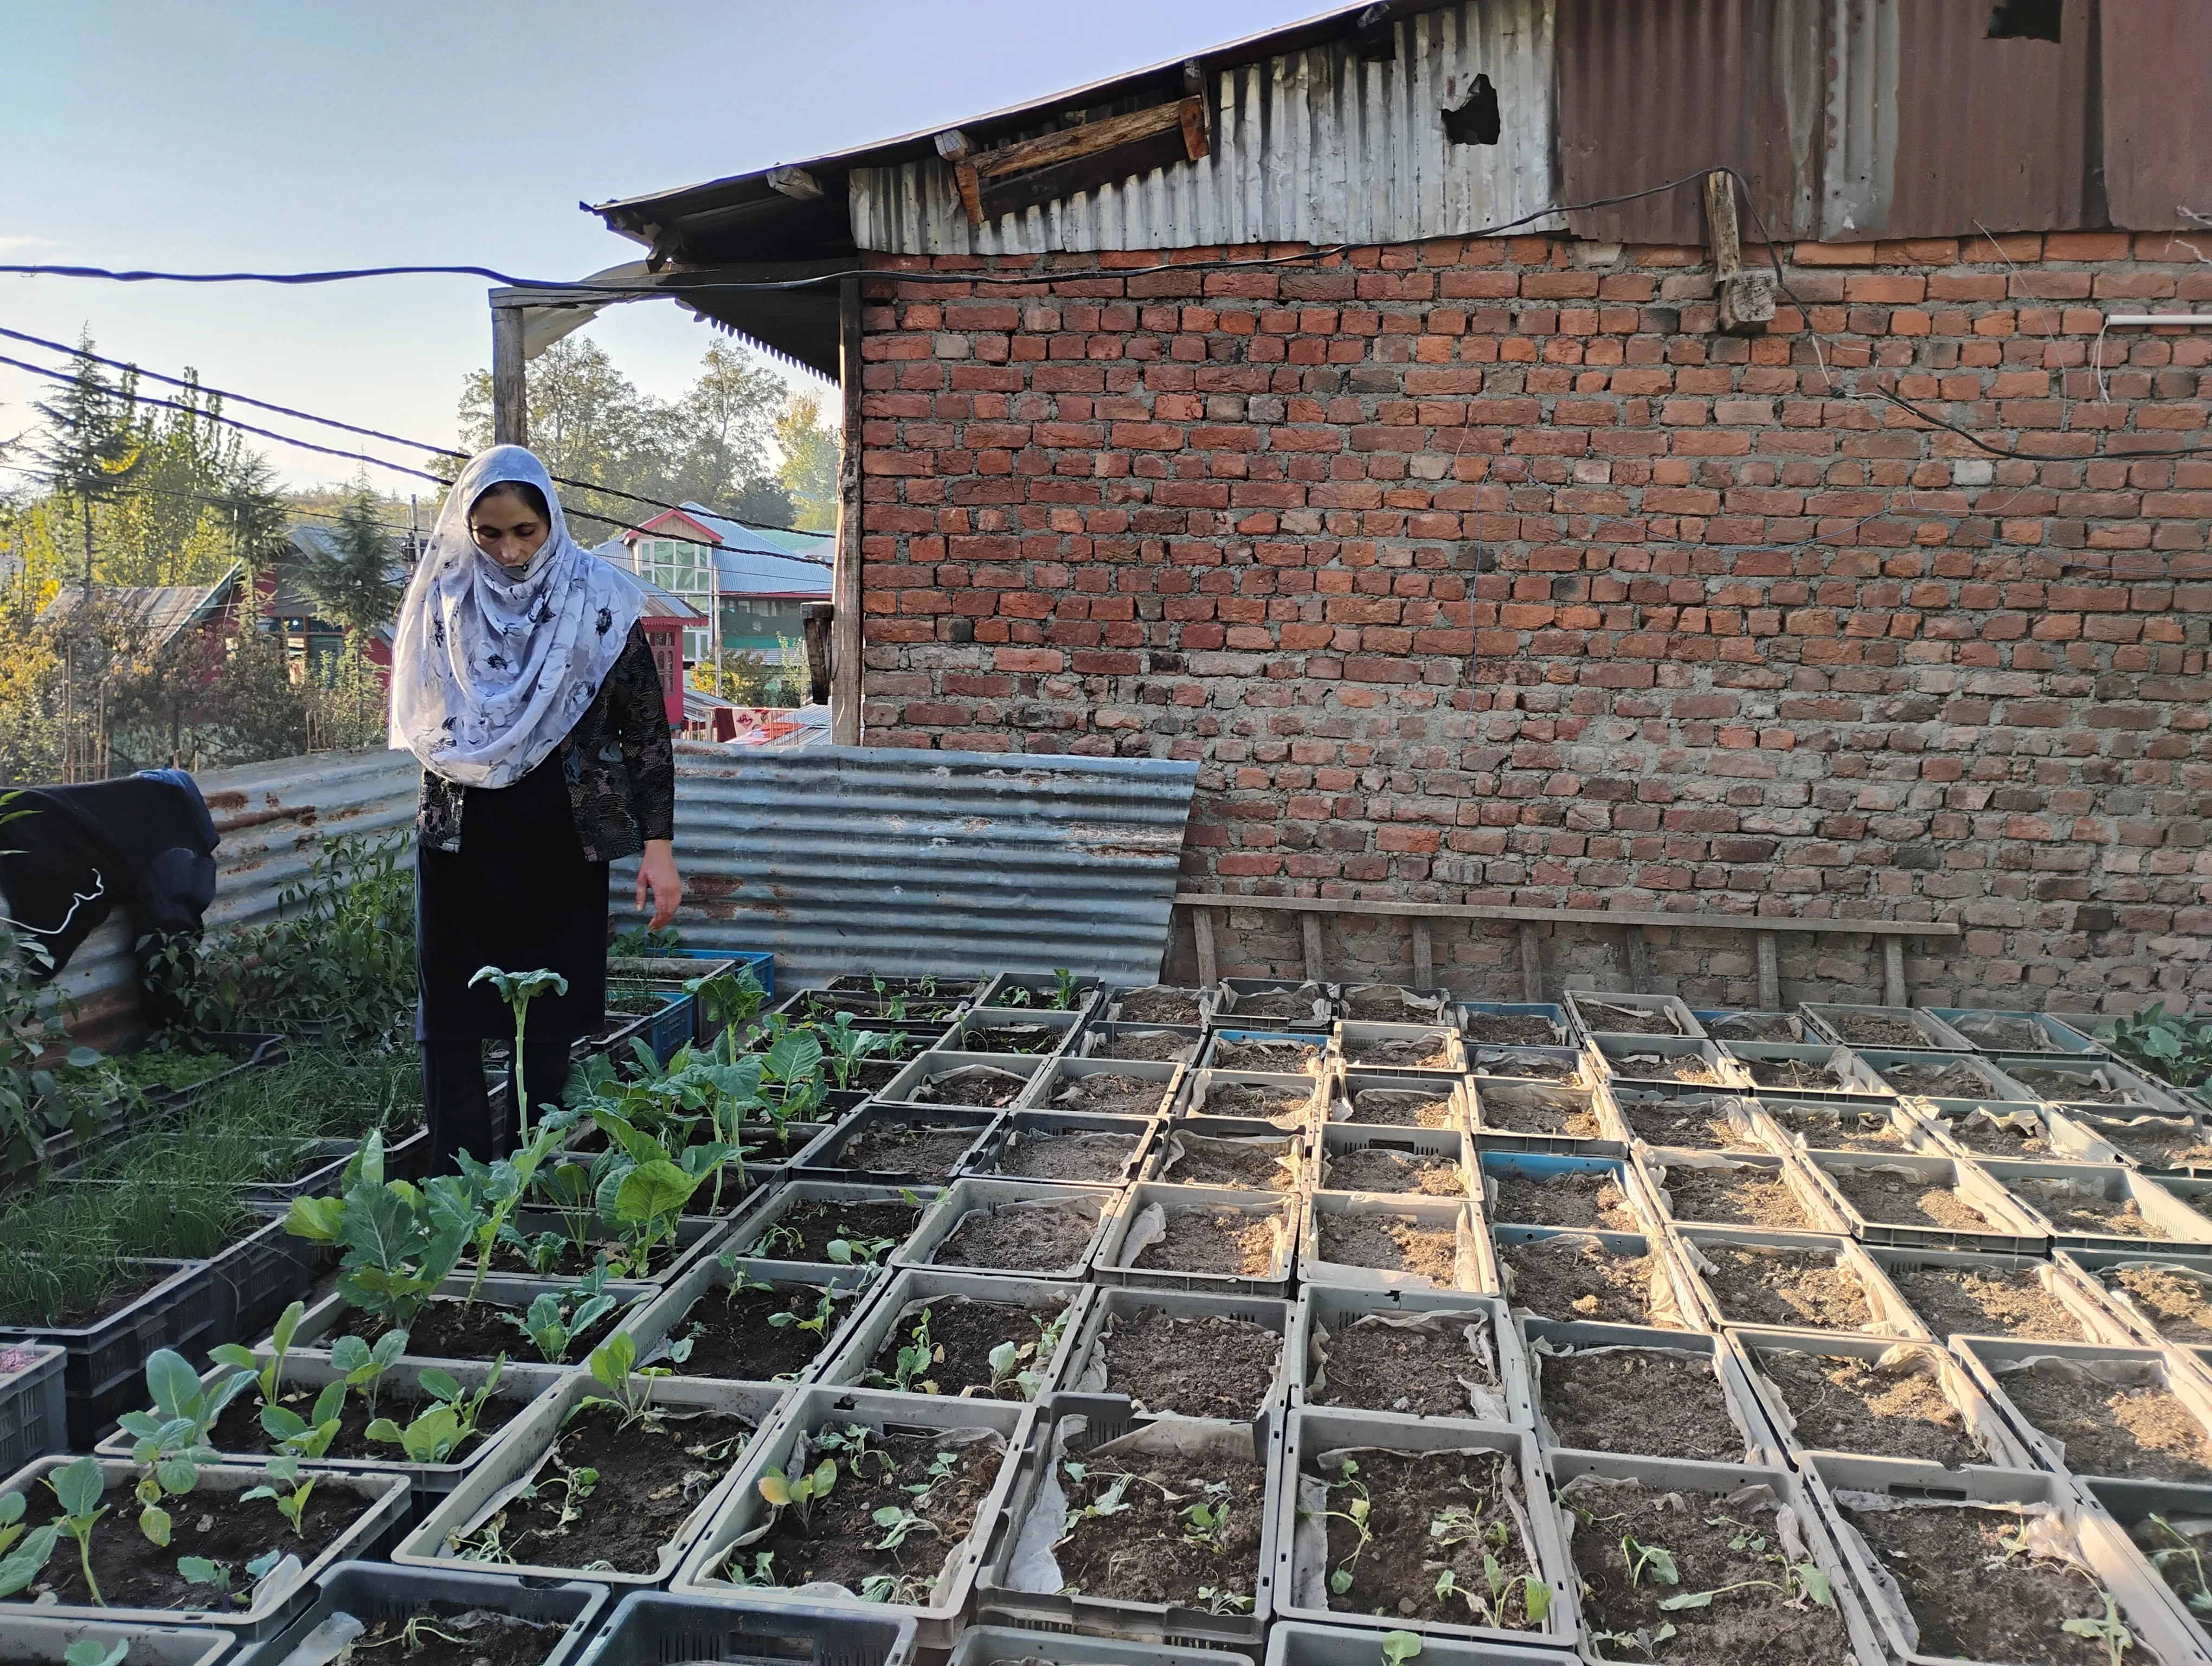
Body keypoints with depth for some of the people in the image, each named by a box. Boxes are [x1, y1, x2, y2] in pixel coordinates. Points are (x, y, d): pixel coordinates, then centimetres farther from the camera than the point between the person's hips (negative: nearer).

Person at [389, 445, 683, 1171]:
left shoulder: (598, 602, -5)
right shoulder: (443, 601, 1)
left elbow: (646, 730, -3)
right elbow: (419, 727, 15)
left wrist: (658, 847, -5)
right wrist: (393, 673, -5)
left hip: (562, 840, -1)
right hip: (462, 838, 2)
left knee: (549, 1022, 7)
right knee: (450, 1019, 0)